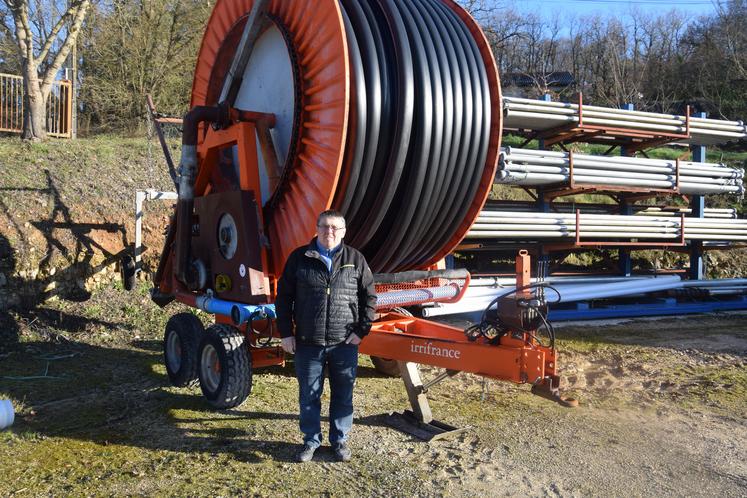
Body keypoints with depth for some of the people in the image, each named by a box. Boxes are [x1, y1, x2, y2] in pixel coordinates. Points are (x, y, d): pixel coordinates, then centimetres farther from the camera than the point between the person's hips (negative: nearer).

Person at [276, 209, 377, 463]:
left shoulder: (355, 259, 1)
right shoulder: (299, 258, 0)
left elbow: (369, 297, 6)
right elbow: (284, 297, 4)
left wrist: (361, 330, -1)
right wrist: (286, 333, -1)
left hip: (344, 343, 0)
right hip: (308, 342, 0)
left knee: (343, 395, 10)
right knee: (308, 395, 9)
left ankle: (339, 440, 27)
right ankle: (311, 440, 26)